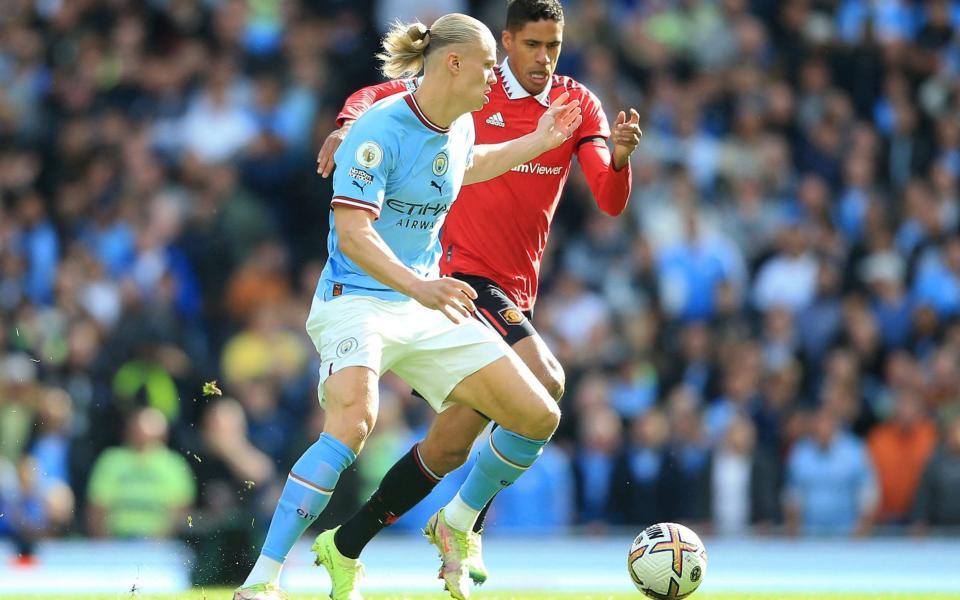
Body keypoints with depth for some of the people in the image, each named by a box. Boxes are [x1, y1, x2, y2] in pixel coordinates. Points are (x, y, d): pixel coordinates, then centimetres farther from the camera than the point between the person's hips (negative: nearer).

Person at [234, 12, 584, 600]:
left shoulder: (459, 127, 7)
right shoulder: (382, 129, -18)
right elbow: (352, 234, -26)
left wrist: (538, 143, 32)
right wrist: (418, 287, -40)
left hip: (428, 306, 8)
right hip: (357, 302, -8)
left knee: (538, 416, 1)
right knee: (354, 422, -35)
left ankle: (455, 527, 25)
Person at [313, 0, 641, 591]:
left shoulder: (579, 104, 7)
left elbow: (610, 201, -2)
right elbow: (378, 96, 4)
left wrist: (618, 155, -23)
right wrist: (348, 124, -18)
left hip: (517, 292, 5)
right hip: (464, 272, -5)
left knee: (451, 445, 5)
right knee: (546, 383, -26)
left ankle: (348, 542, 18)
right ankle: (466, 526, -15)